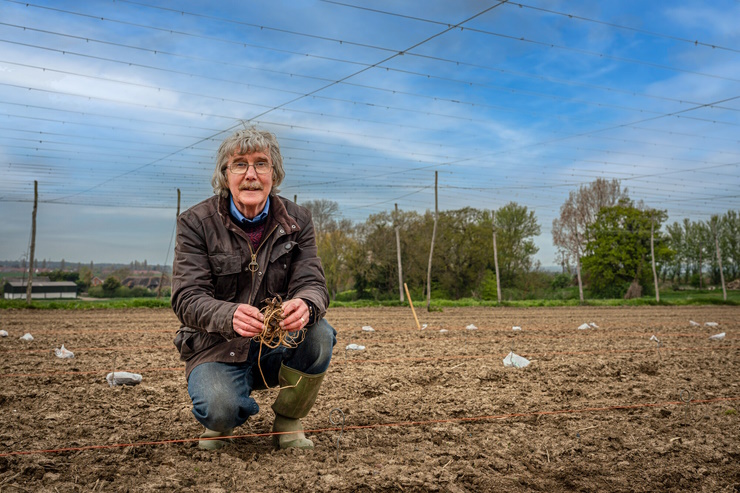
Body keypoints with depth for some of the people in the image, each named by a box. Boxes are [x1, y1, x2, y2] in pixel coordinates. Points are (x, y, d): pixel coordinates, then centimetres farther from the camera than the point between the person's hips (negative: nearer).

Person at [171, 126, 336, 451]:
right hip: (217, 348, -3)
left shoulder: (297, 220, 0)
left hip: (279, 344, 3)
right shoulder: (196, 222, -8)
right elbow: (187, 298, -16)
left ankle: (288, 422, -1)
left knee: (319, 335, -28)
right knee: (220, 409, -32)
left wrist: (305, 305, -37)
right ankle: (221, 422, 10)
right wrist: (230, 316, -40)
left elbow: (312, 283, -9)